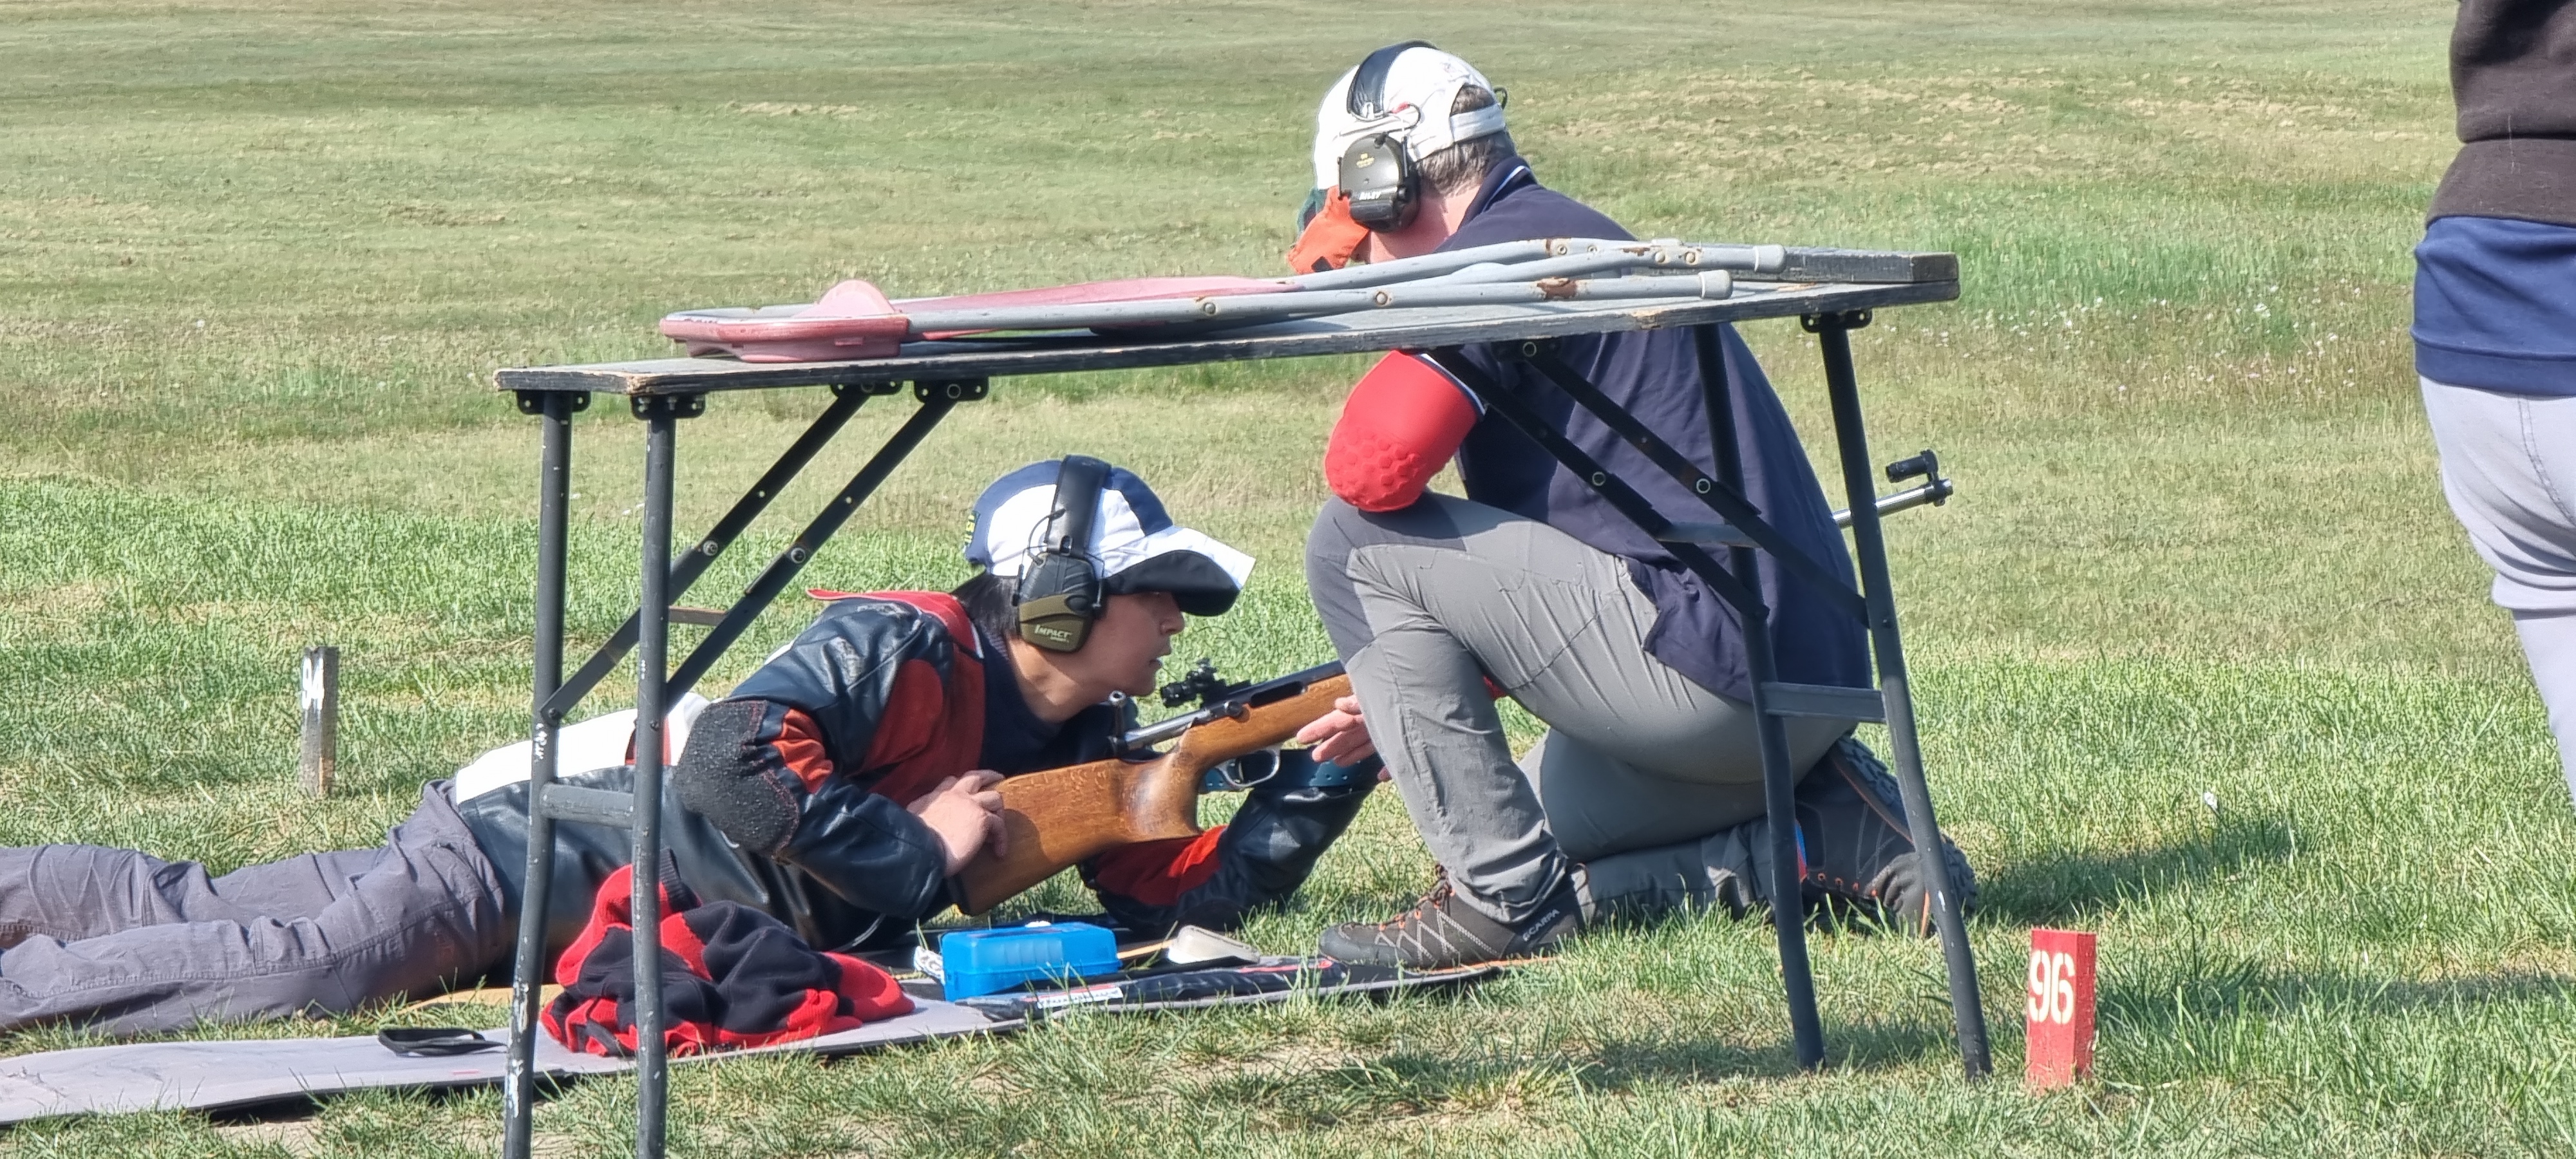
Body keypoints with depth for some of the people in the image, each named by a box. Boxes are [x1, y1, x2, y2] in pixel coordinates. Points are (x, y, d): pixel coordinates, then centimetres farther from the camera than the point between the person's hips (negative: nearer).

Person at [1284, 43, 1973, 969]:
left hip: (1709, 668, -10)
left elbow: (1372, 468, -20)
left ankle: (1502, 895, -6)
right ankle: (1833, 837, 8)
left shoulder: (1501, 252, -8)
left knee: (1356, 544, -6)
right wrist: (1417, 695, 26)